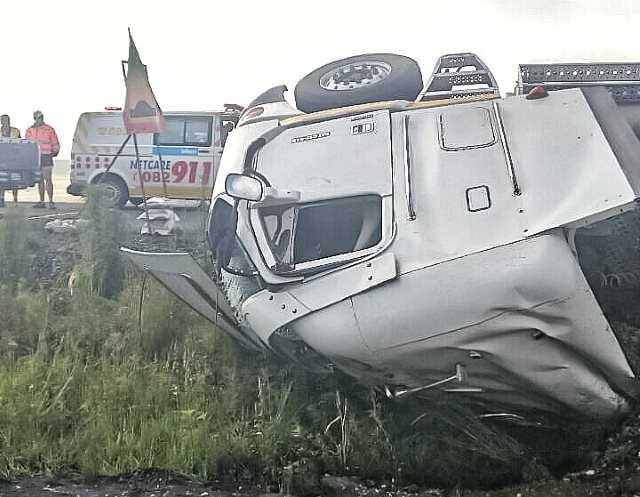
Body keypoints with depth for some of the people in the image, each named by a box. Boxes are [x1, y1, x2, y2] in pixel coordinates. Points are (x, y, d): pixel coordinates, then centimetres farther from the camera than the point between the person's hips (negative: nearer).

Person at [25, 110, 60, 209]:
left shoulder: (49, 129, 0)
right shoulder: (30, 131, 10)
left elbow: (55, 144, 4)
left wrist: (55, 152, -8)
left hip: (46, 157, -4)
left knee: (48, 180, -10)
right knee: (39, 180, 10)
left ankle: (51, 202, -8)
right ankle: (41, 202, 15)